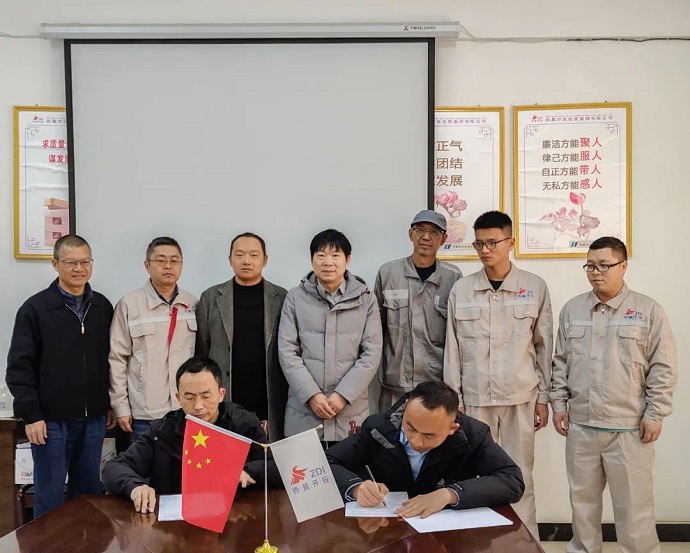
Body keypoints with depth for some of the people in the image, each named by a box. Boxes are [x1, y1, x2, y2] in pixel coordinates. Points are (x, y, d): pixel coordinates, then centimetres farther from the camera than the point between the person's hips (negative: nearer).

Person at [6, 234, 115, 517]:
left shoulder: (103, 307, 6)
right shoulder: (35, 309, -5)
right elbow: (19, 367, -7)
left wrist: (111, 405, 11)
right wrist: (31, 415, -11)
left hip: (94, 419, 4)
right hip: (52, 420, -3)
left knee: (89, 493, 13)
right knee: (49, 497, 6)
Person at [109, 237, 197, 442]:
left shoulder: (194, 305, 7)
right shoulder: (129, 304, -4)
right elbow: (117, 359, -1)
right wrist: (121, 406, -3)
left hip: (188, 410, 3)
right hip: (145, 413, -3)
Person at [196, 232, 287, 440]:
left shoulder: (282, 298, 4)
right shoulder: (211, 298, 5)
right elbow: (201, 351, 5)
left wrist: (293, 399, -1)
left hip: (269, 404, 0)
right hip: (223, 403, 0)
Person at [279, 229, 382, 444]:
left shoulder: (365, 299, 4)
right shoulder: (295, 297, 4)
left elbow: (372, 353, 0)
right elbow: (287, 351, 0)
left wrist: (342, 395, -8)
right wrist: (311, 394, -9)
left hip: (350, 412, 0)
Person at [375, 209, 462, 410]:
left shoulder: (453, 277, 1)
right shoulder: (388, 273, 2)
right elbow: (377, 326, 9)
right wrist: (376, 370, 7)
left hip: (440, 384, 0)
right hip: (395, 385, 1)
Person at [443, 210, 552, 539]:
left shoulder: (535, 287, 1)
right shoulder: (461, 290, 1)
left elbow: (544, 347, 4)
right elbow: (452, 349, 3)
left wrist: (543, 397, 3)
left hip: (521, 398, 0)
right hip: (475, 398, 1)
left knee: (520, 477, 5)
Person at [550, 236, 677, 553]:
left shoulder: (648, 310, -3)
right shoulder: (572, 310, 7)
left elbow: (663, 368, -4)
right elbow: (561, 362, 11)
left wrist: (655, 414, -7)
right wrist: (558, 403, 6)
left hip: (629, 427, -3)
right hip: (580, 424, 4)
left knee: (633, 503, 4)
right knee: (582, 499, 15)